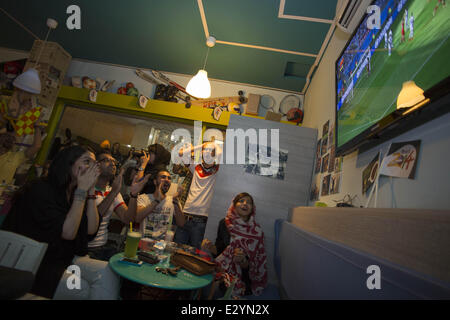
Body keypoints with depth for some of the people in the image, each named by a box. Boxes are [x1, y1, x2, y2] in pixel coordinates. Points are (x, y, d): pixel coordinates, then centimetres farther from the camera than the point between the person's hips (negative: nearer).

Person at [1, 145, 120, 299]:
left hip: (64, 259, 5)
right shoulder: (40, 189, -15)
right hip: (32, 265, -5)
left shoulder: (75, 193, 4)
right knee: (83, 290, -19)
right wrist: (82, 191, -22)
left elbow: (91, 230, -5)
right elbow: (68, 233, -23)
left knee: (107, 273, -18)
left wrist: (90, 190, -9)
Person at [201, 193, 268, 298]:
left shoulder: (256, 231, -10)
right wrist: (210, 247, -16)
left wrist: (242, 260, -27)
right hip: (222, 273, 2)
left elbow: (251, 266, -7)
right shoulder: (224, 223, -3)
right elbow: (219, 250, 3)